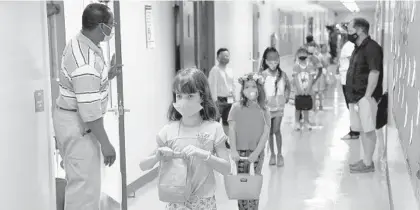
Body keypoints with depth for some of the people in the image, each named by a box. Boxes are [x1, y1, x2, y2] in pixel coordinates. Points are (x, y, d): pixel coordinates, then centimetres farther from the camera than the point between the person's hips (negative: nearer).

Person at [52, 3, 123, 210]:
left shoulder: (78, 43, 3)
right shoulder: (87, 62, -28)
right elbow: (89, 111, -27)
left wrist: (108, 76, 8)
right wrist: (105, 144, -19)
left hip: (69, 117, 10)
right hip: (78, 124, -10)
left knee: (79, 179, 24)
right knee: (85, 185, 0)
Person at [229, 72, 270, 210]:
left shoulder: (263, 111, -2)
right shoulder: (237, 108, -4)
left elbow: (266, 133, -5)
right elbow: (231, 130, -4)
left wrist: (256, 152, -13)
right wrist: (233, 151, -10)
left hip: (257, 153, 0)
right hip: (240, 151, 0)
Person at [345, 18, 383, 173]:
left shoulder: (371, 47, -14)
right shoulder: (358, 48, 16)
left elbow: (374, 73, -20)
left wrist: (367, 96, -21)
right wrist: (353, 96, 16)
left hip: (365, 97, -9)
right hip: (356, 96, 9)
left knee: (368, 130, -3)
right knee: (362, 129, 13)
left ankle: (368, 164, 2)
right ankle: (366, 160, 21)